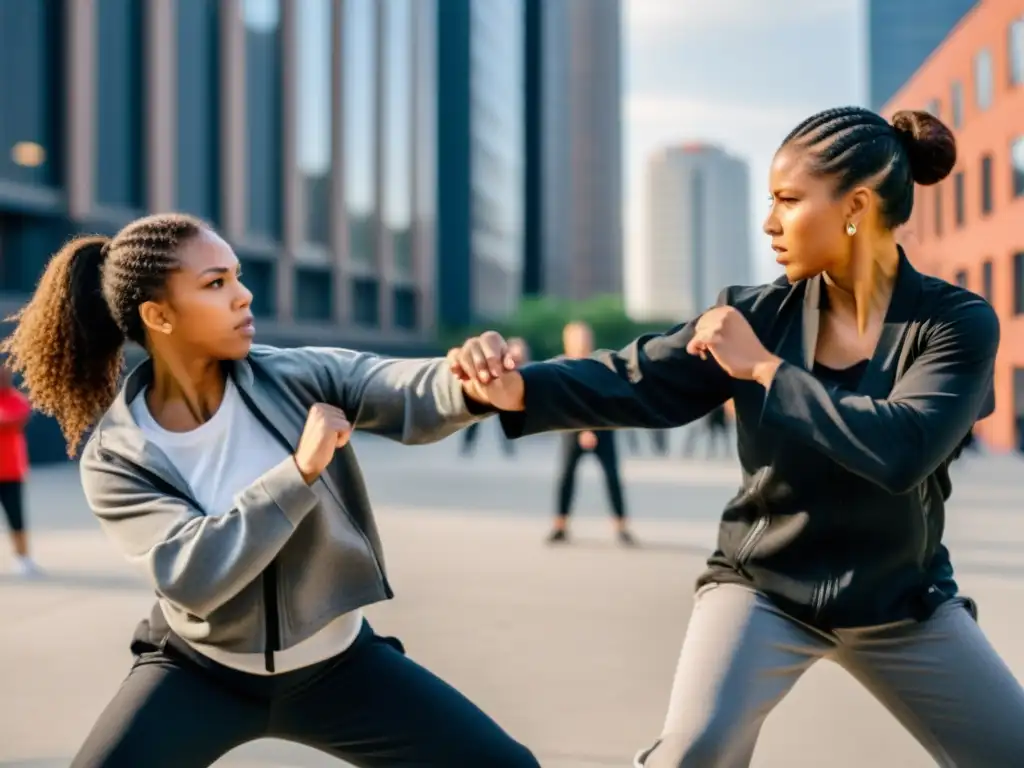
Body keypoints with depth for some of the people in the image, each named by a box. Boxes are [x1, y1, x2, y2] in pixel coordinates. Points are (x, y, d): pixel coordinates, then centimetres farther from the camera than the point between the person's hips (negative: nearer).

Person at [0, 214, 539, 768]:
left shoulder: (295, 378, -14)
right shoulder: (116, 456, -16)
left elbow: (410, 396, -28)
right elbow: (191, 576, -30)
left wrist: (470, 383, -52)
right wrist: (300, 469, -36)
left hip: (336, 665, 2)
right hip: (200, 672, -1)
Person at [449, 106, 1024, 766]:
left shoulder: (957, 322, -15)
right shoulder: (760, 314, -9)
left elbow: (900, 450, -30)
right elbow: (635, 381, -15)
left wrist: (765, 368, -28)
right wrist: (516, 386, -32)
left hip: (902, 603, 1)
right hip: (763, 586, 0)